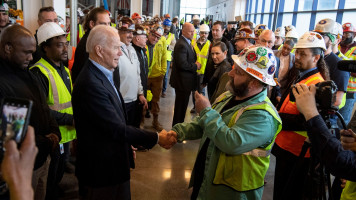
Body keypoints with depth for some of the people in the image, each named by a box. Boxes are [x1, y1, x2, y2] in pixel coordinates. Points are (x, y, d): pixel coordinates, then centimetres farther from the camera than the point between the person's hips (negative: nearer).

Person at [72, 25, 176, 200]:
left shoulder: (102, 75, 5)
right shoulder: (90, 84, -27)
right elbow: (116, 128, -25)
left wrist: (127, 146, 15)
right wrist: (156, 138, -17)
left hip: (115, 163, 9)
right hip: (101, 169, -9)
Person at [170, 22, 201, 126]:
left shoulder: (187, 42, 13)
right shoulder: (181, 45, -20)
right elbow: (182, 64, -27)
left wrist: (194, 64, 1)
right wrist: (195, 66, -15)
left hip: (185, 81, 10)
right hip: (183, 82, -10)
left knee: (182, 106, 20)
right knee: (181, 106, 2)